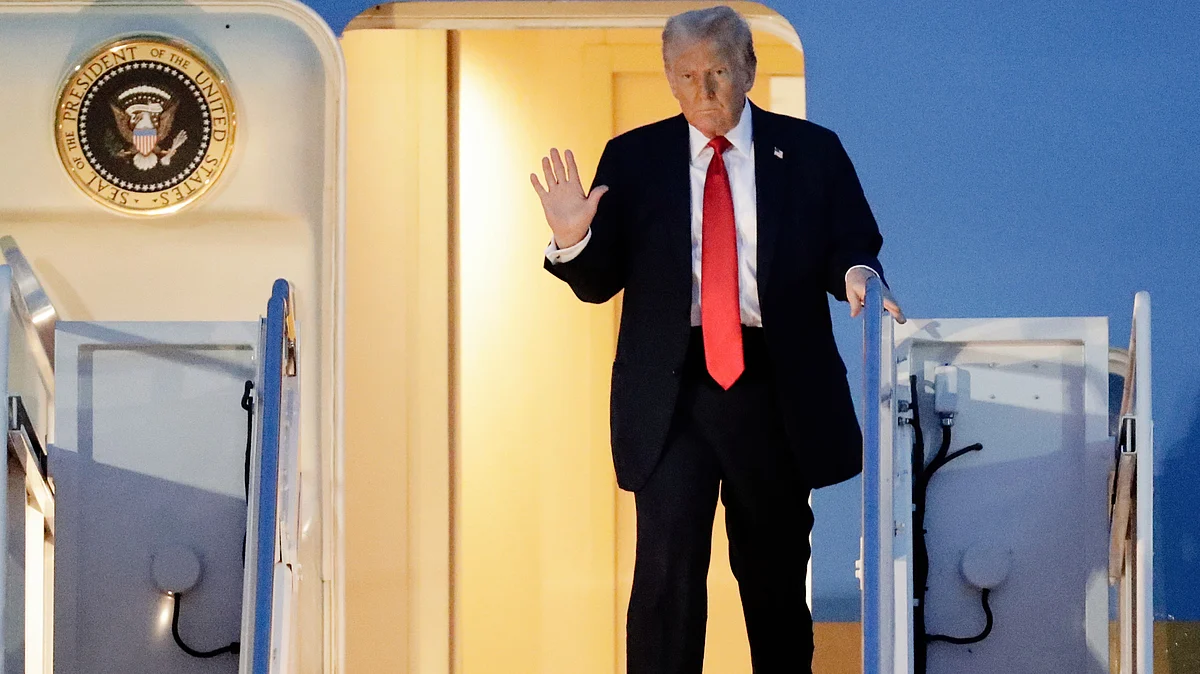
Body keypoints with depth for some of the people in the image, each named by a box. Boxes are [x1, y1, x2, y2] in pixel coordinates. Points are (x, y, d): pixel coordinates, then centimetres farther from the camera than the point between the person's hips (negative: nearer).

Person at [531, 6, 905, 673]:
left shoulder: (812, 152, 5)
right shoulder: (633, 159, 5)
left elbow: (851, 249, 5)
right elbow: (598, 282, 5)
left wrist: (855, 275, -19)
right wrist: (573, 238, -17)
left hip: (774, 389, 1)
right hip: (671, 388, -1)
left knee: (775, 568, 11)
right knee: (666, 563, -10)